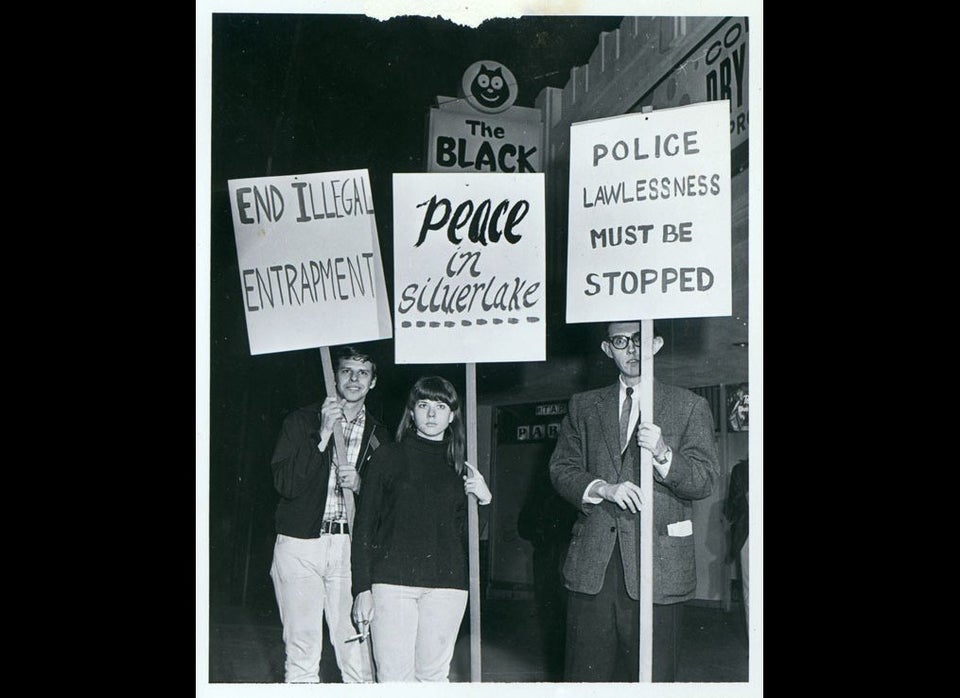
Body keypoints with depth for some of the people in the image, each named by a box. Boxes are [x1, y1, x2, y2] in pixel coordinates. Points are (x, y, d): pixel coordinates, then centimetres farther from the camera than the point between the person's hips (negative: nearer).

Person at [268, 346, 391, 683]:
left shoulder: (379, 436, 13)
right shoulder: (301, 421, 6)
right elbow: (285, 484, -6)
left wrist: (360, 484, -8)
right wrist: (322, 436, -13)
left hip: (351, 546, 2)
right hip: (299, 545, -1)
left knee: (356, 650, -4)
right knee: (302, 651, -1)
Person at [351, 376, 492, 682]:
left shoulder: (461, 468, 13)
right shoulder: (388, 458, 7)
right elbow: (365, 524, 5)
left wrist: (484, 500, -2)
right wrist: (362, 588, -2)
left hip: (446, 585, 2)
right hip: (392, 581, -2)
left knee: (434, 676, 3)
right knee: (393, 678, -5)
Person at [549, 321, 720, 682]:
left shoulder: (690, 406, 7)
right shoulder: (583, 406, 15)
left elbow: (705, 480, 1)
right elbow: (561, 469, 10)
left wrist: (663, 454, -18)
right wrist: (603, 488, -9)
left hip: (657, 561, -2)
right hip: (592, 563, 2)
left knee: (651, 677, -1)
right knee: (584, 675, 5)